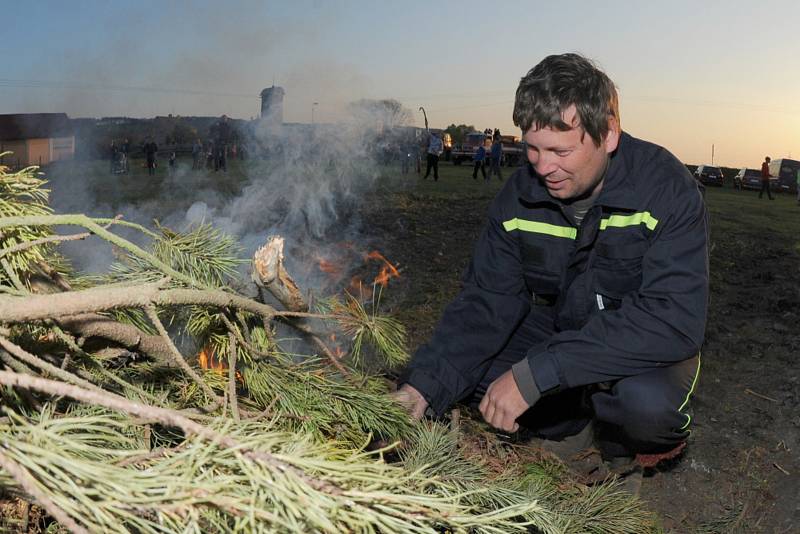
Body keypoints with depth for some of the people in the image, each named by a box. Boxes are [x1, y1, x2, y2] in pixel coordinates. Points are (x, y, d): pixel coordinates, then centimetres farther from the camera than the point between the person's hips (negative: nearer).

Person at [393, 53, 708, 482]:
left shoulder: (666, 189, -25)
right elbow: (487, 302, -13)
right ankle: (573, 426, 6)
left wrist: (536, 373, -41)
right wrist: (423, 385, -30)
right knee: (460, 368, -16)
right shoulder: (519, 195, -12)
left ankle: (623, 448, 1)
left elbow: (673, 319, -34)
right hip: (553, 331, 4)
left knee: (646, 399, -36)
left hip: (645, 349, -4)